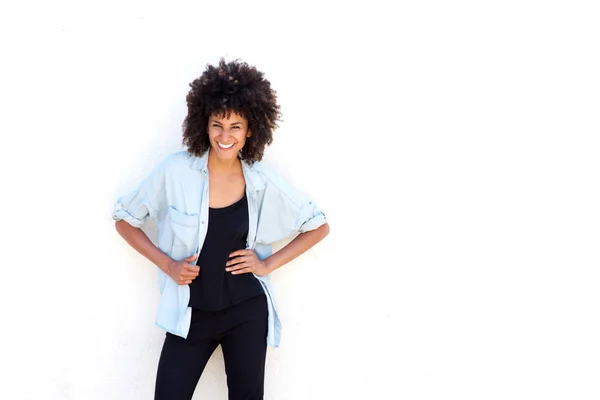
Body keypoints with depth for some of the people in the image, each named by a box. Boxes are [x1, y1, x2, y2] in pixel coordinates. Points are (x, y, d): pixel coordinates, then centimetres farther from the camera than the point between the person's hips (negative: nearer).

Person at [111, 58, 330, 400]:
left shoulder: (264, 183, -7)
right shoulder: (176, 171, -10)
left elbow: (319, 226, 5)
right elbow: (125, 219, 2)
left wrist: (268, 263, -4)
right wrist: (167, 264, -8)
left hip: (246, 311, 1)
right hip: (190, 313, 0)